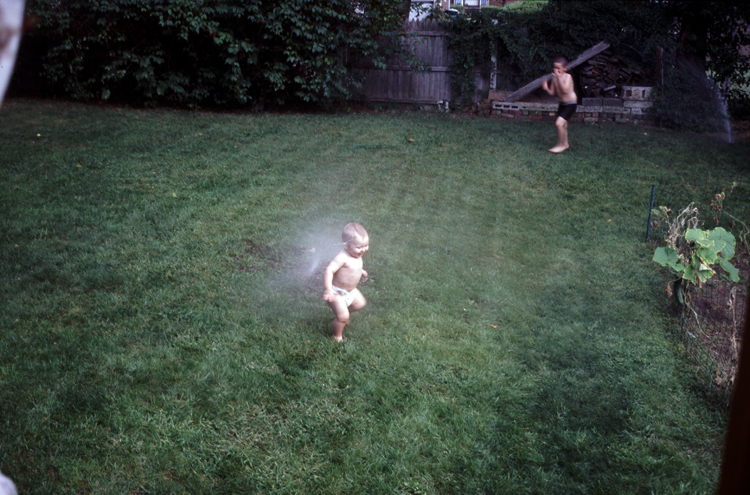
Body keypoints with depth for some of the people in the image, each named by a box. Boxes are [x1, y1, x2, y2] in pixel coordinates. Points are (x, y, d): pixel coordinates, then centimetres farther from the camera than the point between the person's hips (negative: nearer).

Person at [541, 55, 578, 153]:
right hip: (562, 104, 8)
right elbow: (552, 93, 2)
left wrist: (559, 78, -35)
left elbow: (565, 90, -34)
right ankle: (565, 143, 38)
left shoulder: (567, 76, -19)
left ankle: (561, 145, -7)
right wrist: (546, 88, -18)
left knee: (559, 123, -19)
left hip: (571, 104, -8)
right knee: (563, 125, 20)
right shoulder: (554, 78, -2)